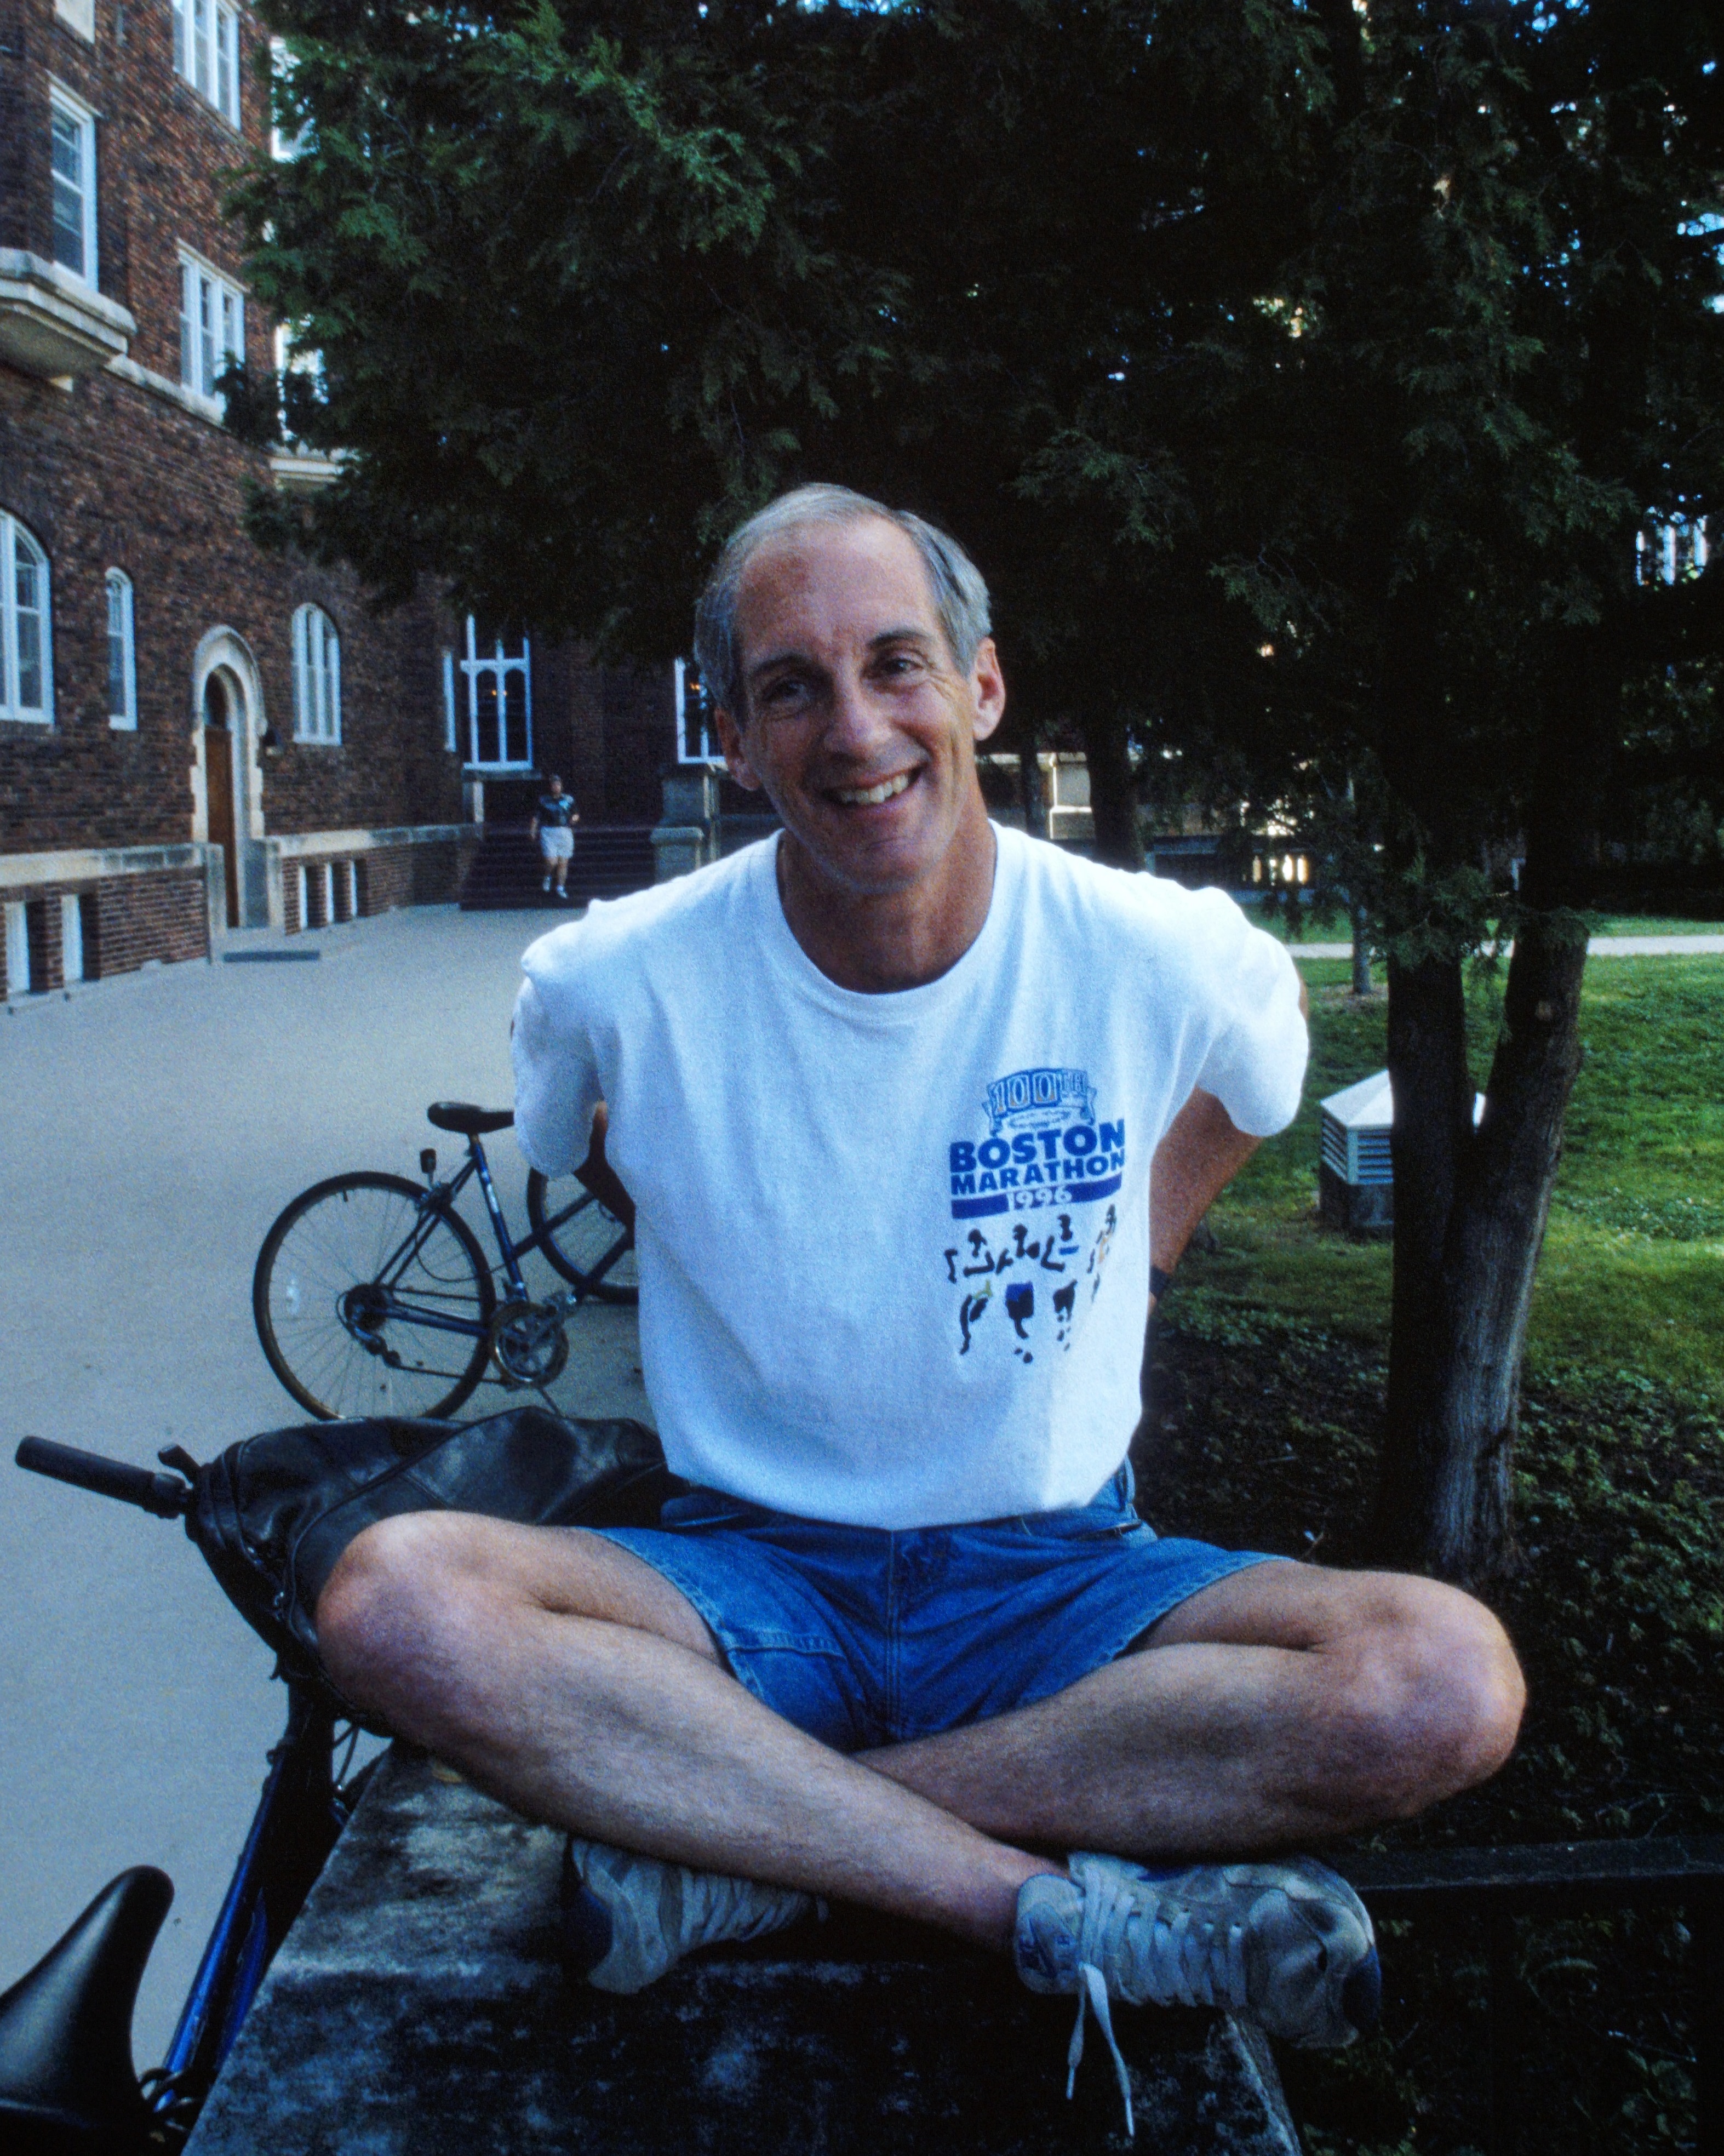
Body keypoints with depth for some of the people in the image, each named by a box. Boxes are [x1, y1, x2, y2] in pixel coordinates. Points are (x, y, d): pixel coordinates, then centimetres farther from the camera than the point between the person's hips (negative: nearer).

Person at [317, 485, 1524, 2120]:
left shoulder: (1166, 959, -8)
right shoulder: (614, 983, -9)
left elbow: (1252, 1078, 17)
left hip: (1056, 1580, 1)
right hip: (750, 1581, 0)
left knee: (1445, 1681, -27)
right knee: (396, 1603, -29)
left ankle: (744, 1838, -20)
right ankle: (1076, 1905, -25)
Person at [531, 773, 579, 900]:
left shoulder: (569, 800, 12)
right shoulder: (544, 800, 6)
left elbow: (575, 814, 21)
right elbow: (536, 818, 7)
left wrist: (575, 818, -1)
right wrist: (533, 831, -4)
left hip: (565, 832, 3)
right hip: (548, 832, -3)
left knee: (563, 863, 3)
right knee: (552, 862, -14)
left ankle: (561, 889, 14)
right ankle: (548, 877, 18)